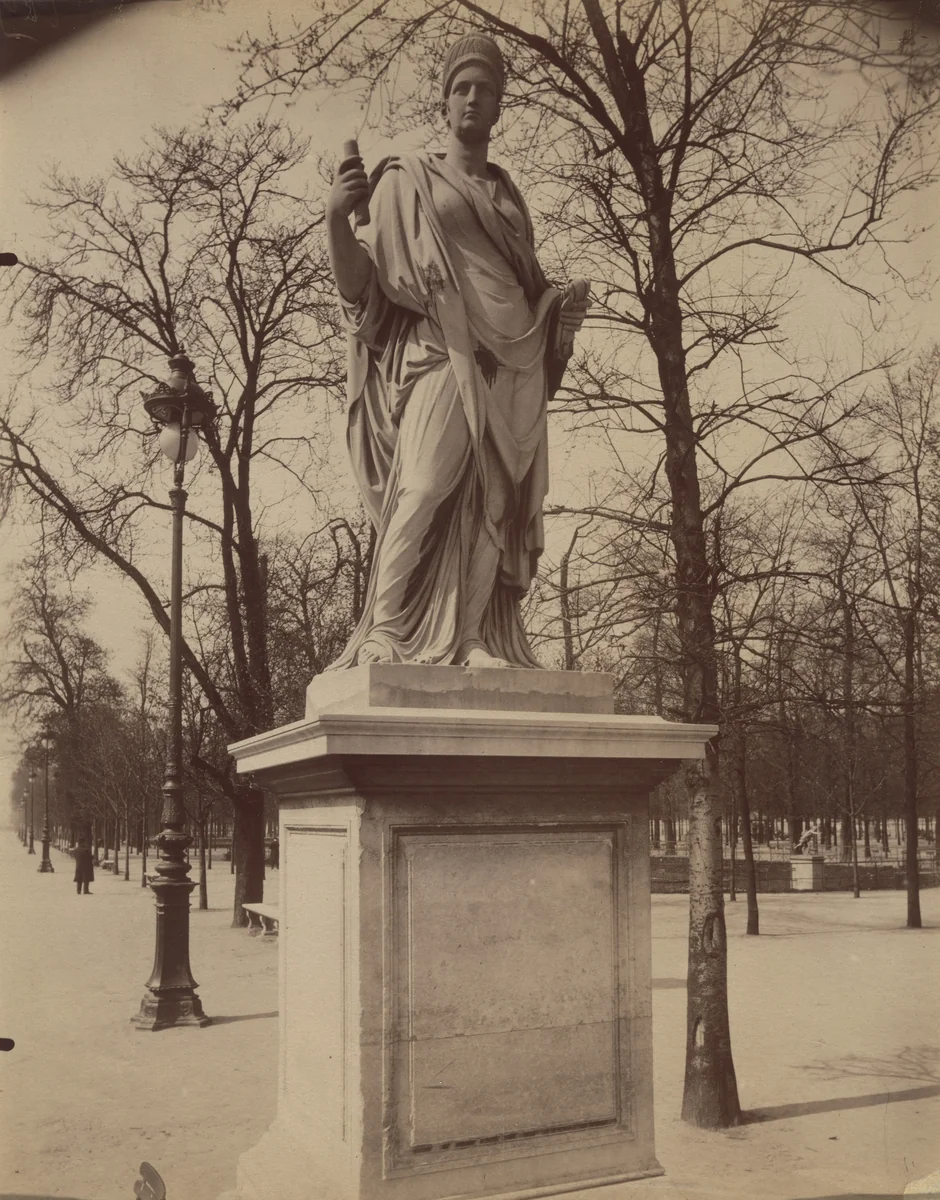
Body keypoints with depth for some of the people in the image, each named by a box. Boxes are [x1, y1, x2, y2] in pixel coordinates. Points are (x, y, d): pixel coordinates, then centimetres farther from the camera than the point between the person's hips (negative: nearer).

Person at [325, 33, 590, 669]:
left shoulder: (508, 194, 25)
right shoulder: (408, 180, 11)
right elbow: (360, 284, 2)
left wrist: (564, 306, 11)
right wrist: (337, 217, -15)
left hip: (513, 365, 5)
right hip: (440, 351, -5)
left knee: (494, 505, -7)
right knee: (425, 487, -22)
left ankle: (471, 641, -9)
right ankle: (382, 633, -22)